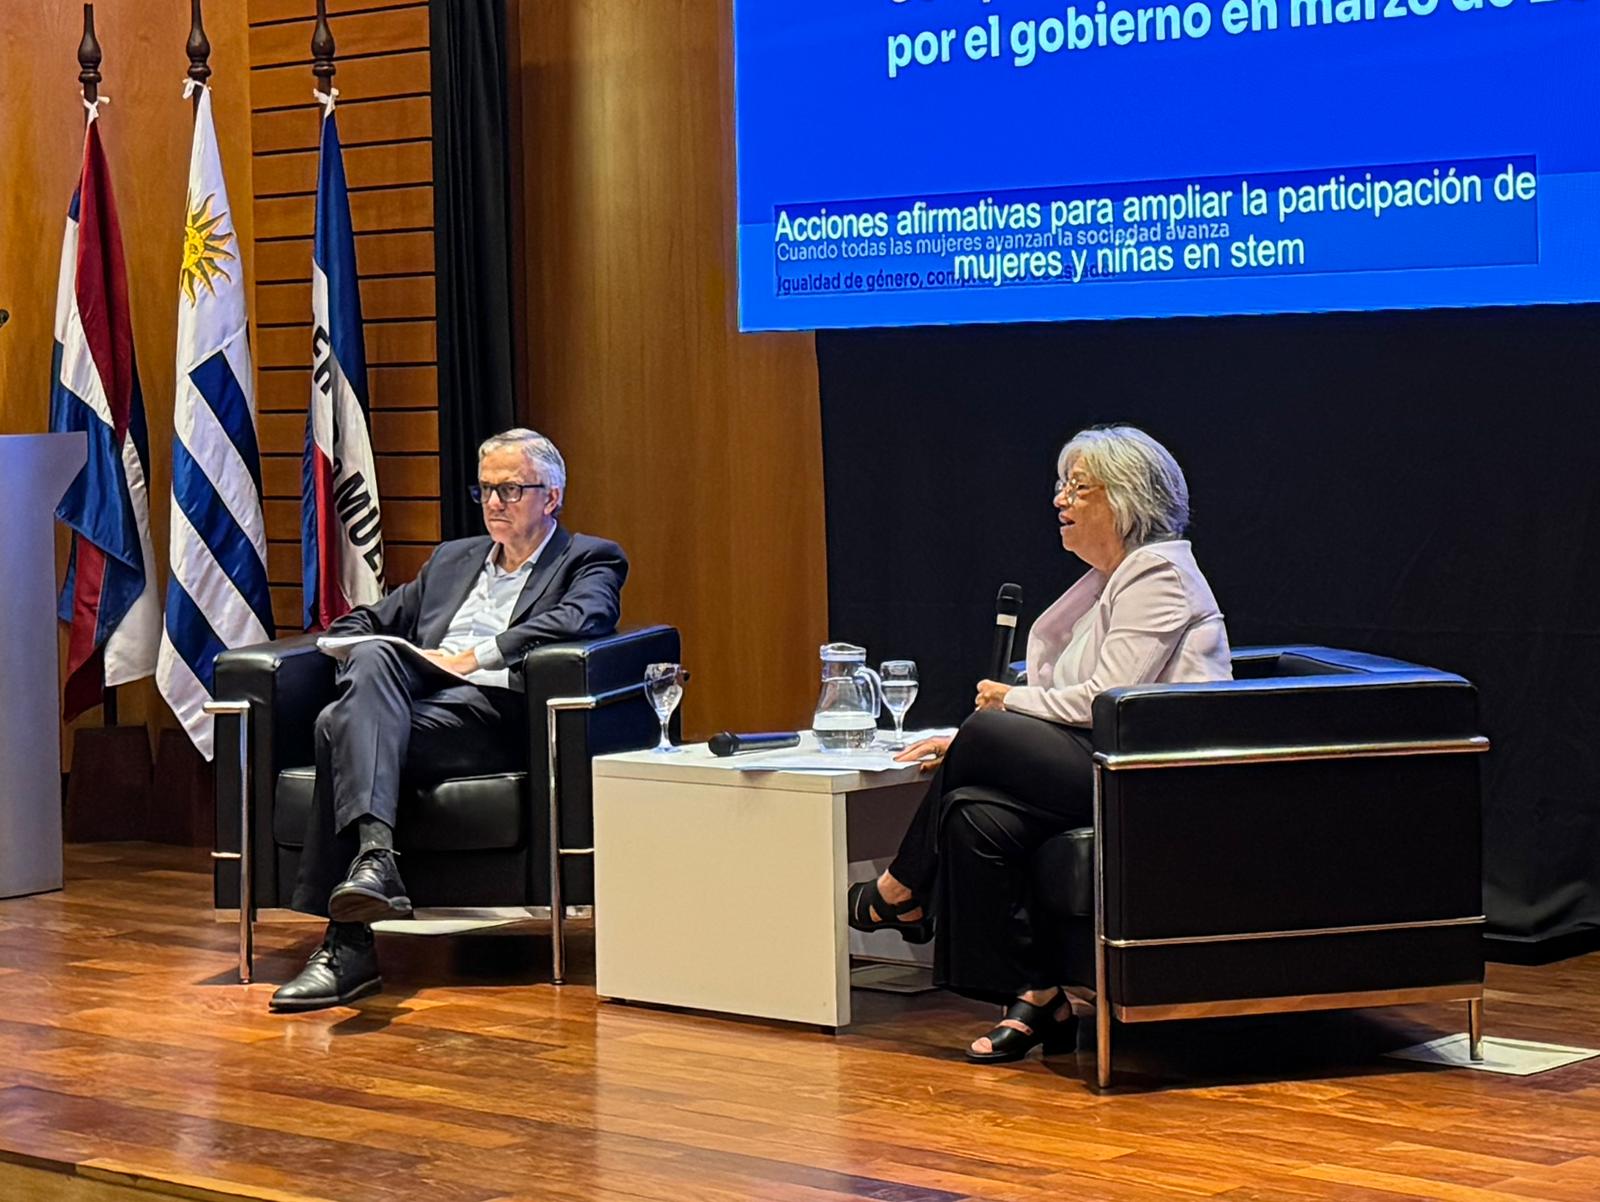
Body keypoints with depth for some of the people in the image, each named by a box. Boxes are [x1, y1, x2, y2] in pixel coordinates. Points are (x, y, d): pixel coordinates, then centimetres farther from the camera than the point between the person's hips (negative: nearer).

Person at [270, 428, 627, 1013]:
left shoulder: (592, 560, 16)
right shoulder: (452, 558, 34)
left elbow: (575, 622, -7)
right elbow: (356, 622, 31)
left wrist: (472, 658, -11)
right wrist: (367, 668, 7)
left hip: (492, 709, -5)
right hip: (416, 697, 5)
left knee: (342, 727, -30)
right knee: (371, 659, -33)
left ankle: (348, 944, -39)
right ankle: (374, 856, -46)